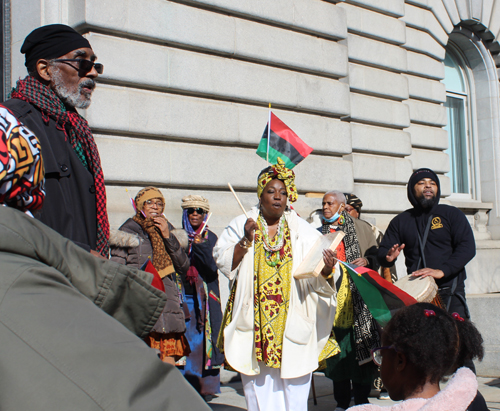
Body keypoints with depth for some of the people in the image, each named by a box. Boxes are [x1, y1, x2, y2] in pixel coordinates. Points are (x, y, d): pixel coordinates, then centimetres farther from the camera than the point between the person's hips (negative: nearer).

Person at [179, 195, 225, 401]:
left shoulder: (210, 238, 5)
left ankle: (204, 386, 8)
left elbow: (213, 267, -9)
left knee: (203, 339, -2)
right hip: (183, 297, 1)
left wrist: (201, 246, -21)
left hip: (204, 299, -1)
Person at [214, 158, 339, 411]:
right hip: (255, 320, 0)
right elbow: (224, 263, -3)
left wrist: (327, 269, -24)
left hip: (293, 319, 0)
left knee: (293, 388, 1)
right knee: (259, 386, 3)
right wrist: (246, 240, -15)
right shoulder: (241, 226, 7)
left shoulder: (301, 229, 7)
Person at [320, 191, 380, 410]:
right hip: (332, 298, 2)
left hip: (357, 296, -2)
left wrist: (367, 260, -10)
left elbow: (376, 254, 10)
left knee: (359, 346, -3)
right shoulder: (320, 232, 15)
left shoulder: (360, 227, 8)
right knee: (337, 349, 2)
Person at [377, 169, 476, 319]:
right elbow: (382, 254, 11)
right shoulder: (400, 221, 13)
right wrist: (388, 258, -14)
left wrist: (442, 271, -19)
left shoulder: (452, 214, 6)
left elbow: (468, 248, -5)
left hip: (449, 290, -2)